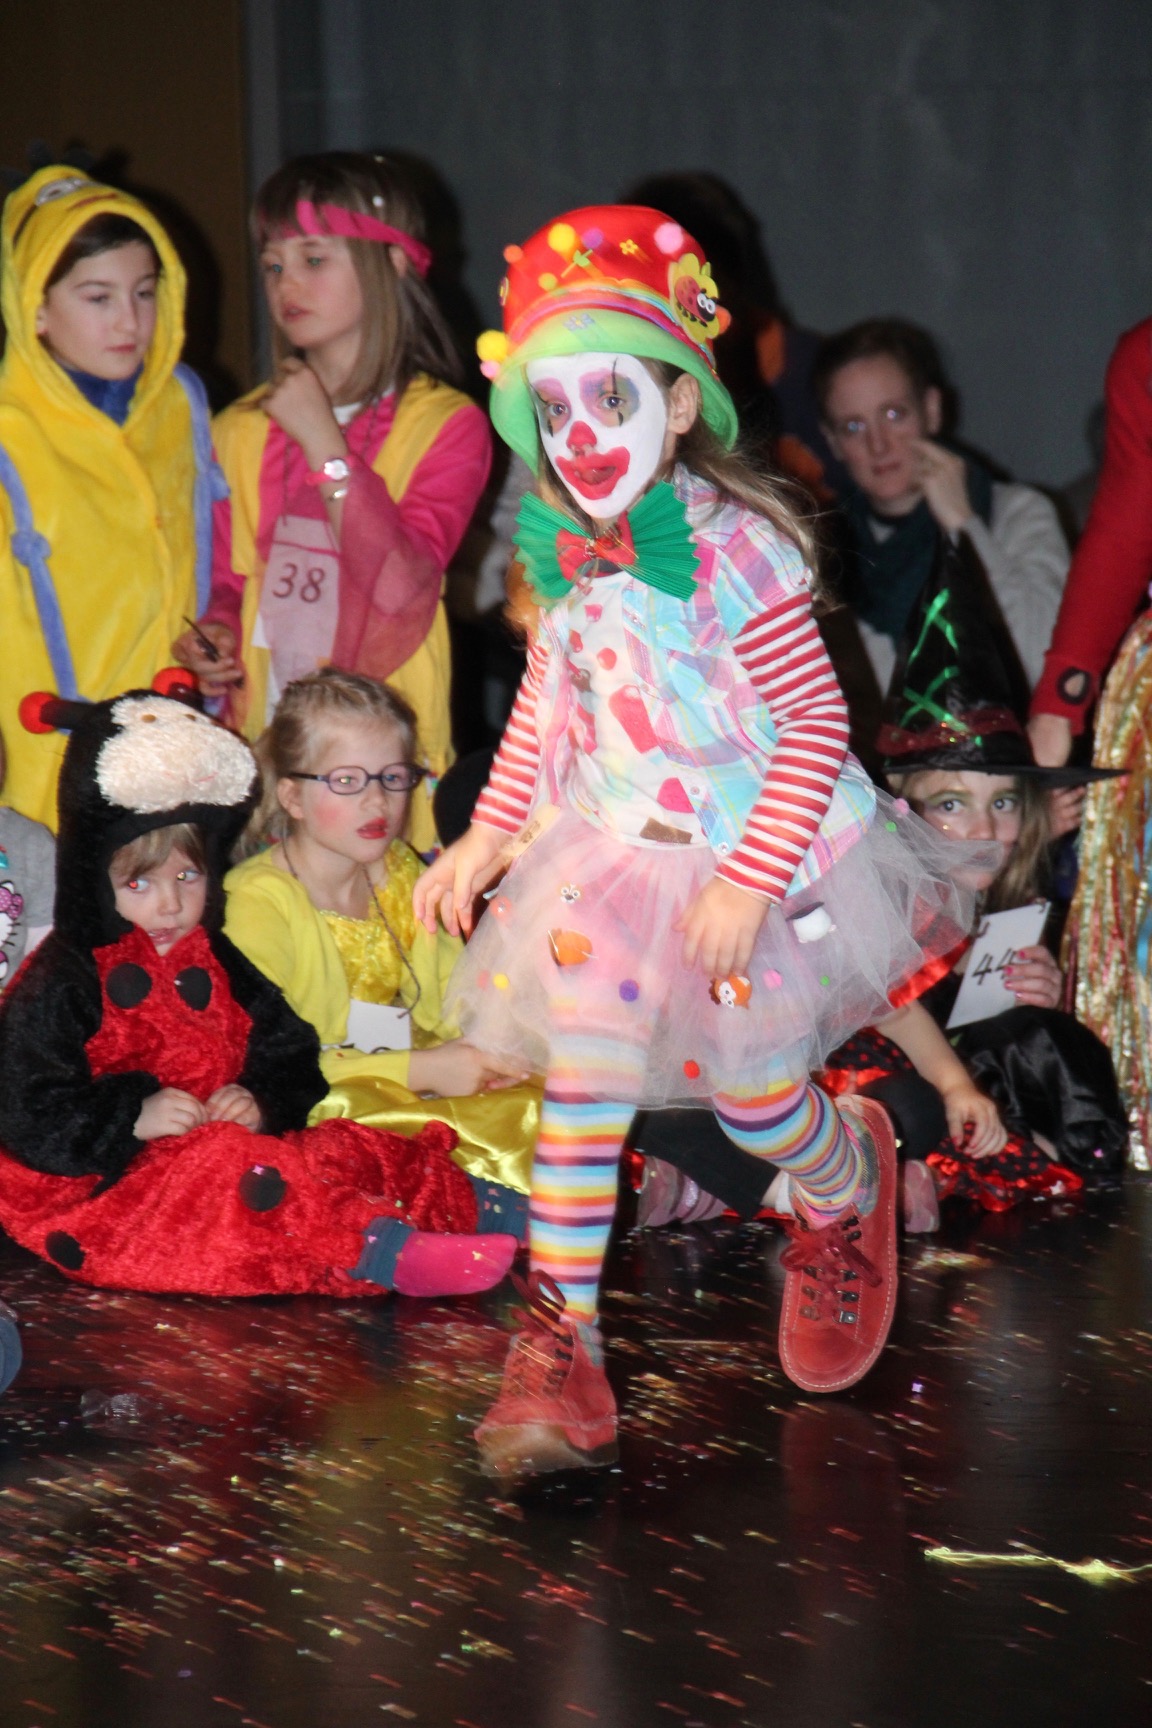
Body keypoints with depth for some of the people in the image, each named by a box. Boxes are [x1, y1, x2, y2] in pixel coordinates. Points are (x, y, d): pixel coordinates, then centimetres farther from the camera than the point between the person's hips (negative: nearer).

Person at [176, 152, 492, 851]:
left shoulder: (447, 424, -3)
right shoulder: (244, 430, 12)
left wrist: (324, 443, -14)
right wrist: (213, 638, -1)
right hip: (260, 747, 4)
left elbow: (403, 591, -16)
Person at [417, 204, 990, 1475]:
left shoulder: (732, 550, -21)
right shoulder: (566, 556, 0)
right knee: (582, 1075, -7)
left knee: (752, 1090, 5)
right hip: (609, 860, 5)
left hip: (745, 859, -5)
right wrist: (488, 836, 11)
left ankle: (851, 1188, 42)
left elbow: (816, 723, -20)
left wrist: (749, 880, -25)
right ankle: (557, 1346, -5)